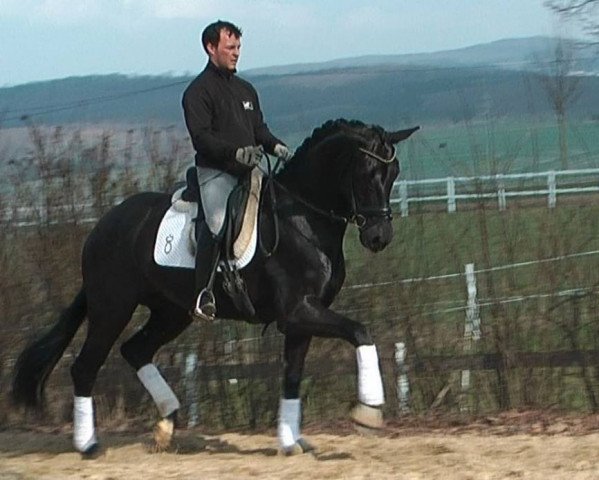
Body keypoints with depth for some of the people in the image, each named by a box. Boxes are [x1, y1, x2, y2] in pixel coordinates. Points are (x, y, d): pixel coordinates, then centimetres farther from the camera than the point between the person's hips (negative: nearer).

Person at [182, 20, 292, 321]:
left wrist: (276, 147, 2)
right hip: (215, 172, -8)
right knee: (218, 224, -26)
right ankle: (202, 294, -21)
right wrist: (237, 152, -26)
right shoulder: (199, 91, -3)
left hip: (248, 172, 8)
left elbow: (259, 128, 24)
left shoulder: (246, 89, 22)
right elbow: (201, 137, -13)